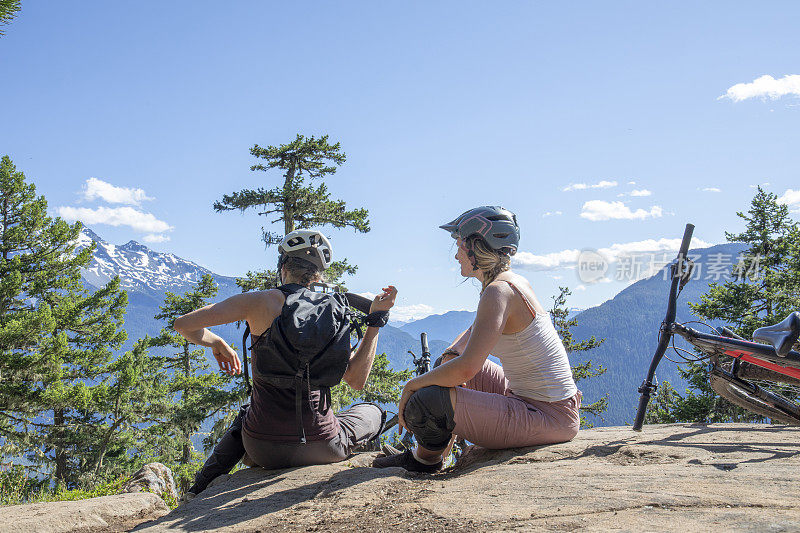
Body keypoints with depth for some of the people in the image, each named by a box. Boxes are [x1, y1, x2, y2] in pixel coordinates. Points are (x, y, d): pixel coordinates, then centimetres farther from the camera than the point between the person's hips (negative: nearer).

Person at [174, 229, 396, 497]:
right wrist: (376, 319, 3)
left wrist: (217, 343, 15)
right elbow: (356, 380, -2)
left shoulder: (260, 302, -7)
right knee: (373, 412, 30)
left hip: (264, 451, 0)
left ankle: (202, 489, 33)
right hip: (323, 449, 0)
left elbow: (183, 325, -5)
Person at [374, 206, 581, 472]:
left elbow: (465, 369, -29)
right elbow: (475, 330, 29)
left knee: (423, 404, -22)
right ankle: (429, 453, 32)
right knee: (449, 367, 26)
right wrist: (449, 355, 9)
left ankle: (425, 460, 13)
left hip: (548, 418, -10)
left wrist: (412, 385, -14)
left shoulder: (498, 291, -20)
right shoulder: (514, 282, 10)